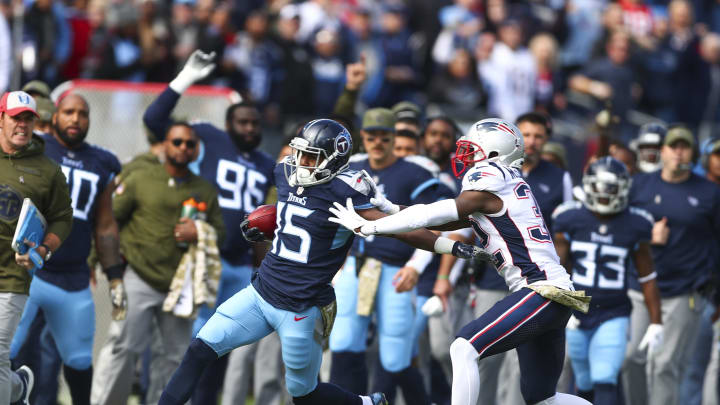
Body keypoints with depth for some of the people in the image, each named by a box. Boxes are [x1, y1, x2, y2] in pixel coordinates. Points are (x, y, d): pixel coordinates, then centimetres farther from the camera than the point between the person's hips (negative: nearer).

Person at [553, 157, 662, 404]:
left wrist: (656, 323, 4)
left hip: (613, 316, -2)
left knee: (605, 382, -16)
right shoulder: (570, 220, -1)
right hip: (576, 316, 2)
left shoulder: (634, 226, -1)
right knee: (585, 383, 9)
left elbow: (647, 278, 5)